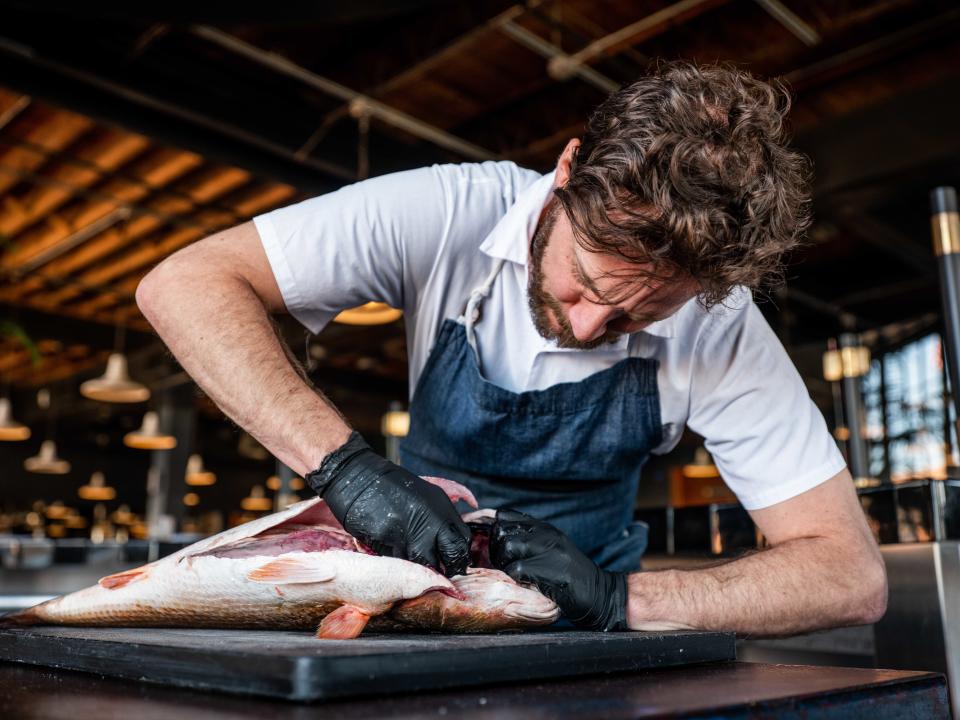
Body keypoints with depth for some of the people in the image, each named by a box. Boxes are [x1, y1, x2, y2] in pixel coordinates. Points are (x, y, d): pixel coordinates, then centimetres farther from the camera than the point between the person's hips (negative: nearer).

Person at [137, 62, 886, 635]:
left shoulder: (719, 330, -19)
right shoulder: (451, 214, -20)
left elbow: (852, 575, -17)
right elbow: (185, 284, -24)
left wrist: (620, 598, -28)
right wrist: (344, 462, -35)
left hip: (580, 646, 0)